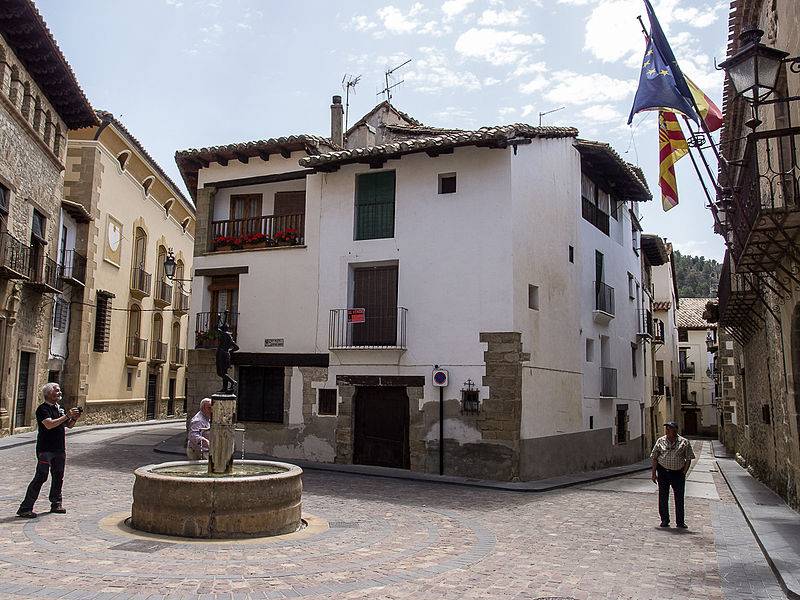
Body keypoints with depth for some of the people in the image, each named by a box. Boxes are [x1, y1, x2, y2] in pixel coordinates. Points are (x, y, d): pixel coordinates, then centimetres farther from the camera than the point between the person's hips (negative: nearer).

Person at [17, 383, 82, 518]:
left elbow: (69, 425, 20)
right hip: (45, 449, -8)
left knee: (58, 477, 12)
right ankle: (25, 508, -4)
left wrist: (74, 418, -1)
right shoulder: (43, 409, -9)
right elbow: (49, 424, -24)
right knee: (41, 478, -10)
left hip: (60, 449, 8)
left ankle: (56, 504, 23)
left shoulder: (59, 408, 15)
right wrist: (67, 416, -22)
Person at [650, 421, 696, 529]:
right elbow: (654, 458, 6)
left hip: (678, 473, -1)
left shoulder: (684, 442, 0)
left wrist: (684, 473, -5)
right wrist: (654, 473, 1)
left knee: (679, 498, 4)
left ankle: (680, 522, 16)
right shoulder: (660, 441, 4)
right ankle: (664, 520, 16)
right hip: (663, 471, 1)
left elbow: (688, 459, 3)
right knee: (663, 497, 5)